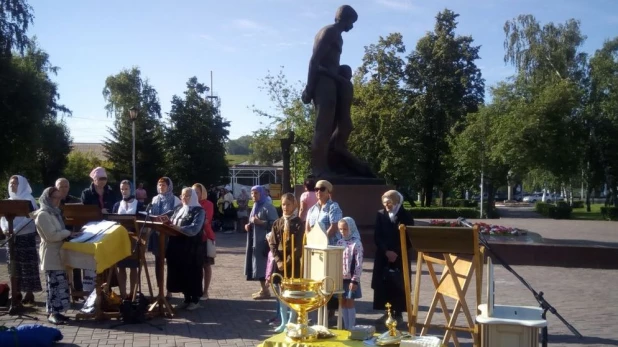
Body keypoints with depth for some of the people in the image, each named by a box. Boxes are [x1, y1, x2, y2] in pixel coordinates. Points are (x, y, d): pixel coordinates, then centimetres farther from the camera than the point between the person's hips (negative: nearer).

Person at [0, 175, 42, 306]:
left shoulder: (28, 199, -4)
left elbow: (29, 218, -15)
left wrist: (15, 230, -23)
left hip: (26, 236, -6)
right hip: (11, 238, 6)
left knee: (28, 266, -4)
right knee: (14, 266, 8)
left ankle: (29, 294, 1)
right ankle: (16, 293, 15)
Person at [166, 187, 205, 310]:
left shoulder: (198, 211, -7)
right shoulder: (178, 209, 14)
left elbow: (194, 229, -20)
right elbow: (172, 224, 11)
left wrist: (178, 228, -29)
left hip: (191, 248, -6)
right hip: (178, 246, 6)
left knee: (192, 273, 0)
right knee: (181, 272, 10)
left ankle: (195, 300, 11)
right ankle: (187, 298, 21)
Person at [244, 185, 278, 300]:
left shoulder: (268, 207, -9)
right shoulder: (255, 207, 17)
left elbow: (275, 223, -16)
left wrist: (260, 222, -21)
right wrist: (249, 226, 6)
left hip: (264, 240, -9)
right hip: (255, 240, 9)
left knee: (263, 265, -8)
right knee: (258, 265, 9)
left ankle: (266, 291, -3)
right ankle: (263, 289, 16)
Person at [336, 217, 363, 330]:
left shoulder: (356, 243, -13)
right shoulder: (339, 243, 7)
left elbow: (359, 264, -15)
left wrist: (355, 280, -17)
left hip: (351, 278, -6)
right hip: (340, 278, 6)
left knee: (349, 303, 1)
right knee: (343, 303, 11)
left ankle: (351, 328, 11)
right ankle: (345, 327, 22)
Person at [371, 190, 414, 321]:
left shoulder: (406, 216, -2)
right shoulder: (380, 215, 4)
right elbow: (377, 237, 1)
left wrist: (397, 252, -13)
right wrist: (386, 251, -12)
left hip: (401, 257, -2)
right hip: (383, 256, 2)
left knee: (399, 286, 0)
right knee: (384, 285, 3)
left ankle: (398, 313, 10)